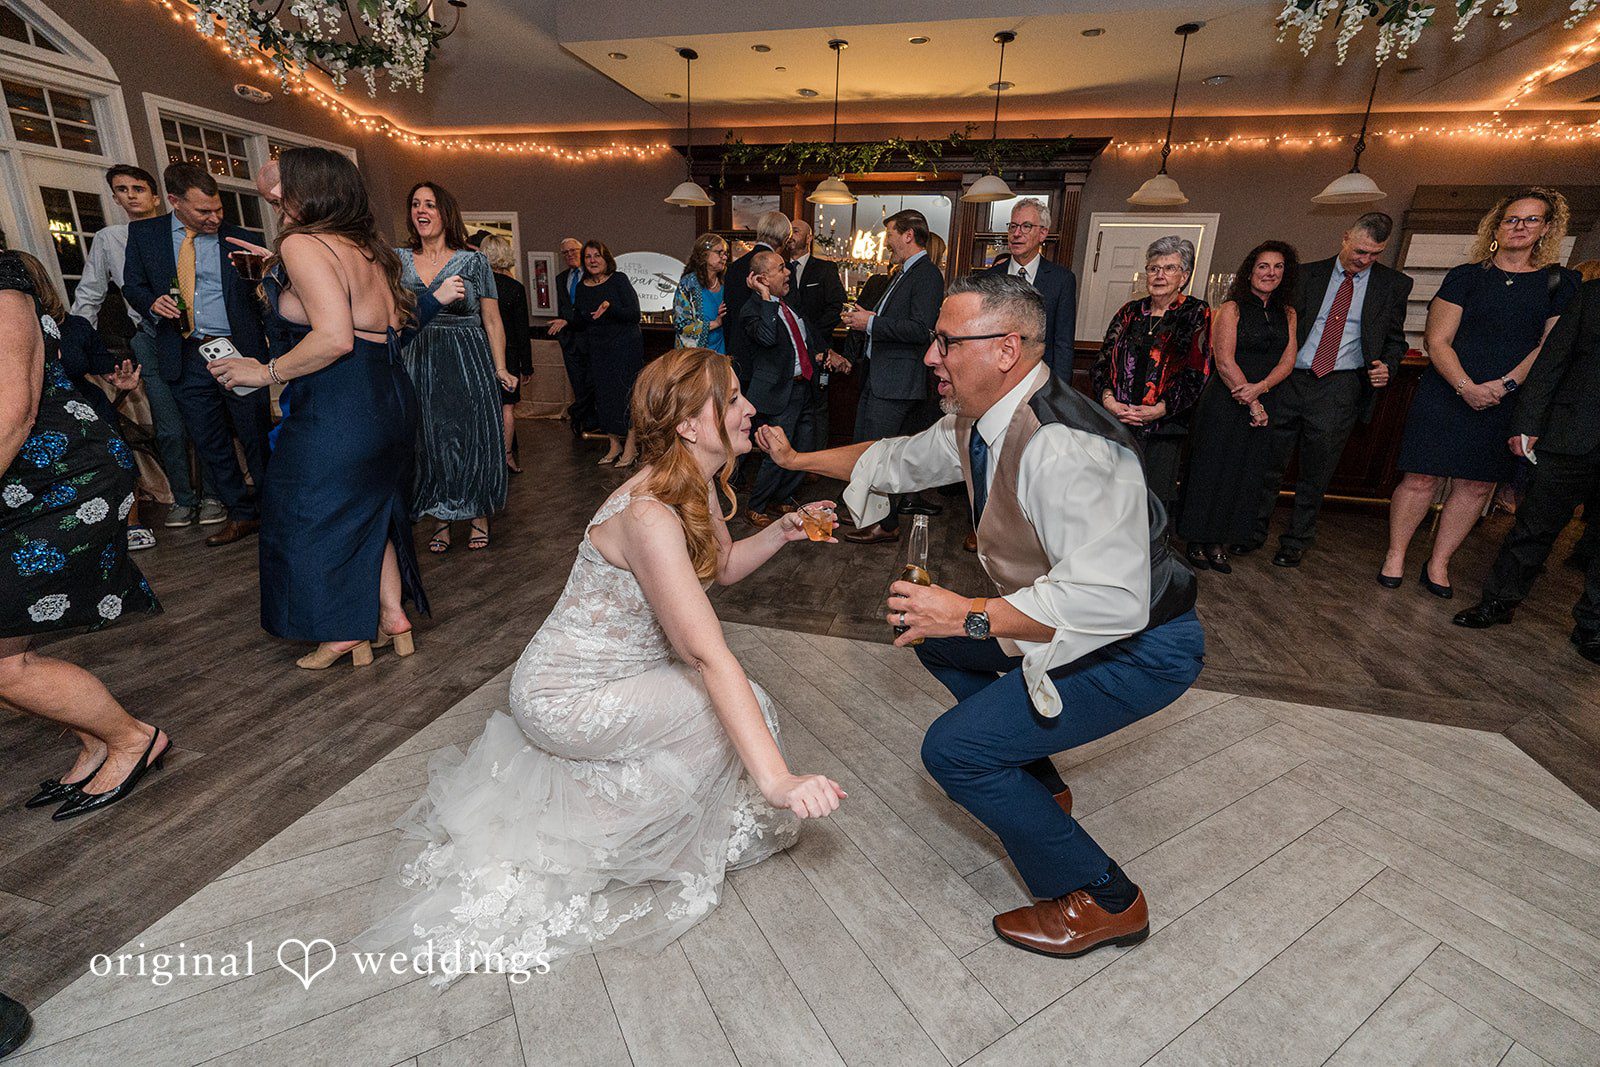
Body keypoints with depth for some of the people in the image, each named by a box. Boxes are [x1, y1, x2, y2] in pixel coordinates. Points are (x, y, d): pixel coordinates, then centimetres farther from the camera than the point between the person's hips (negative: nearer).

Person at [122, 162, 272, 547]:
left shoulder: (241, 238, 2)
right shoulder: (143, 233, 9)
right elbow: (132, 285, 14)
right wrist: (153, 303, -8)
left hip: (240, 352, -3)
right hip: (185, 357, 3)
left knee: (258, 437, 0)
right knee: (209, 443, 8)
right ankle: (241, 514, 19)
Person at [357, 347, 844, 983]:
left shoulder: (699, 486, -4)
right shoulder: (649, 514, -32)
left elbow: (723, 567, 12)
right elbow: (710, 656, -37)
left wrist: (781, 532, -7)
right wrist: (777, 780, -36)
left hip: (616, 671, 9)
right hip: (563, 697, -9)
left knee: (738, 709, 5)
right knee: (733, 708, -15)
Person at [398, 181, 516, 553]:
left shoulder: (473, 260, 1)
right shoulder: (398, 259, 8)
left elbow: (492, 320, 1)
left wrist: (500, 369, -3)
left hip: (469, 361, -2)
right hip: (420, 364, 3)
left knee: (471, 436, 2)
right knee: (429, 441, 6)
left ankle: (479, 516, 18)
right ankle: (440, 520, 19)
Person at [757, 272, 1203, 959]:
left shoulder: (1065, 447, -32)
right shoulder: (976, 422, -2)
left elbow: (1111, 601, -37)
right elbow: (900, 458, 14)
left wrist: (972, 616, -35)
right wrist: (797, 459, 18)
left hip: (1140, 648, -10)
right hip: (1074, 617, 10)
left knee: (953, 749, -14)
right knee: (934, 636, 19)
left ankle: (1102, 901, 7)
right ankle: (1037, 786, 30)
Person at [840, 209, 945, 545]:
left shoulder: (927, 275, -12)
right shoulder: (902, 274, 19)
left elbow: (920, 329, -23)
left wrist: (871, 322, -18)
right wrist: (861, 319, 8)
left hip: (896, 381, -10)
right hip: (877, 375, 10)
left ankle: (887, 526, 8)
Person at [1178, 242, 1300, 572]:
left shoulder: (1287, 315, 13)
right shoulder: (1231, 309, -3)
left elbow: (1287, 361, 4)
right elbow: (1224, 361, -11)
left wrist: (1259, 388, -16)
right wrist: (1252, 405, -12)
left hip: (1263, 405, 5)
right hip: (1224, 404, -5)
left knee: (1244, 475, 7)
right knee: (1211, 468, -1)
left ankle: (1218, 543, 16)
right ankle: (1197, 542, 11)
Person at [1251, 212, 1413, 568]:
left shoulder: (1394, 284, 9)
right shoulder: (1307, 274, 8)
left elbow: (1395, 338, 16)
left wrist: (1386, 365, -6)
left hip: (1339, 389, 0)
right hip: (1290, 380, 0)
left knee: (1316, 472, 6)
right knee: (1267, 462, 3)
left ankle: (1296, 542, 20)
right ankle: (1254, 532, 19)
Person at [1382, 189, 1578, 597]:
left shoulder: (1560, 282, 9)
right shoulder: (1466, 276, 3)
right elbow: (1438, 340, -4)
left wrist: (1504, 386, -13)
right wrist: (1466, 387, -16)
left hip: (1508, 403, 3)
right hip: (1446, 394, -2)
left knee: (1477, 486, 5)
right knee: (1421, 479, -5)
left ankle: (1438, 564, 15)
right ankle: (1395, 557, 8)